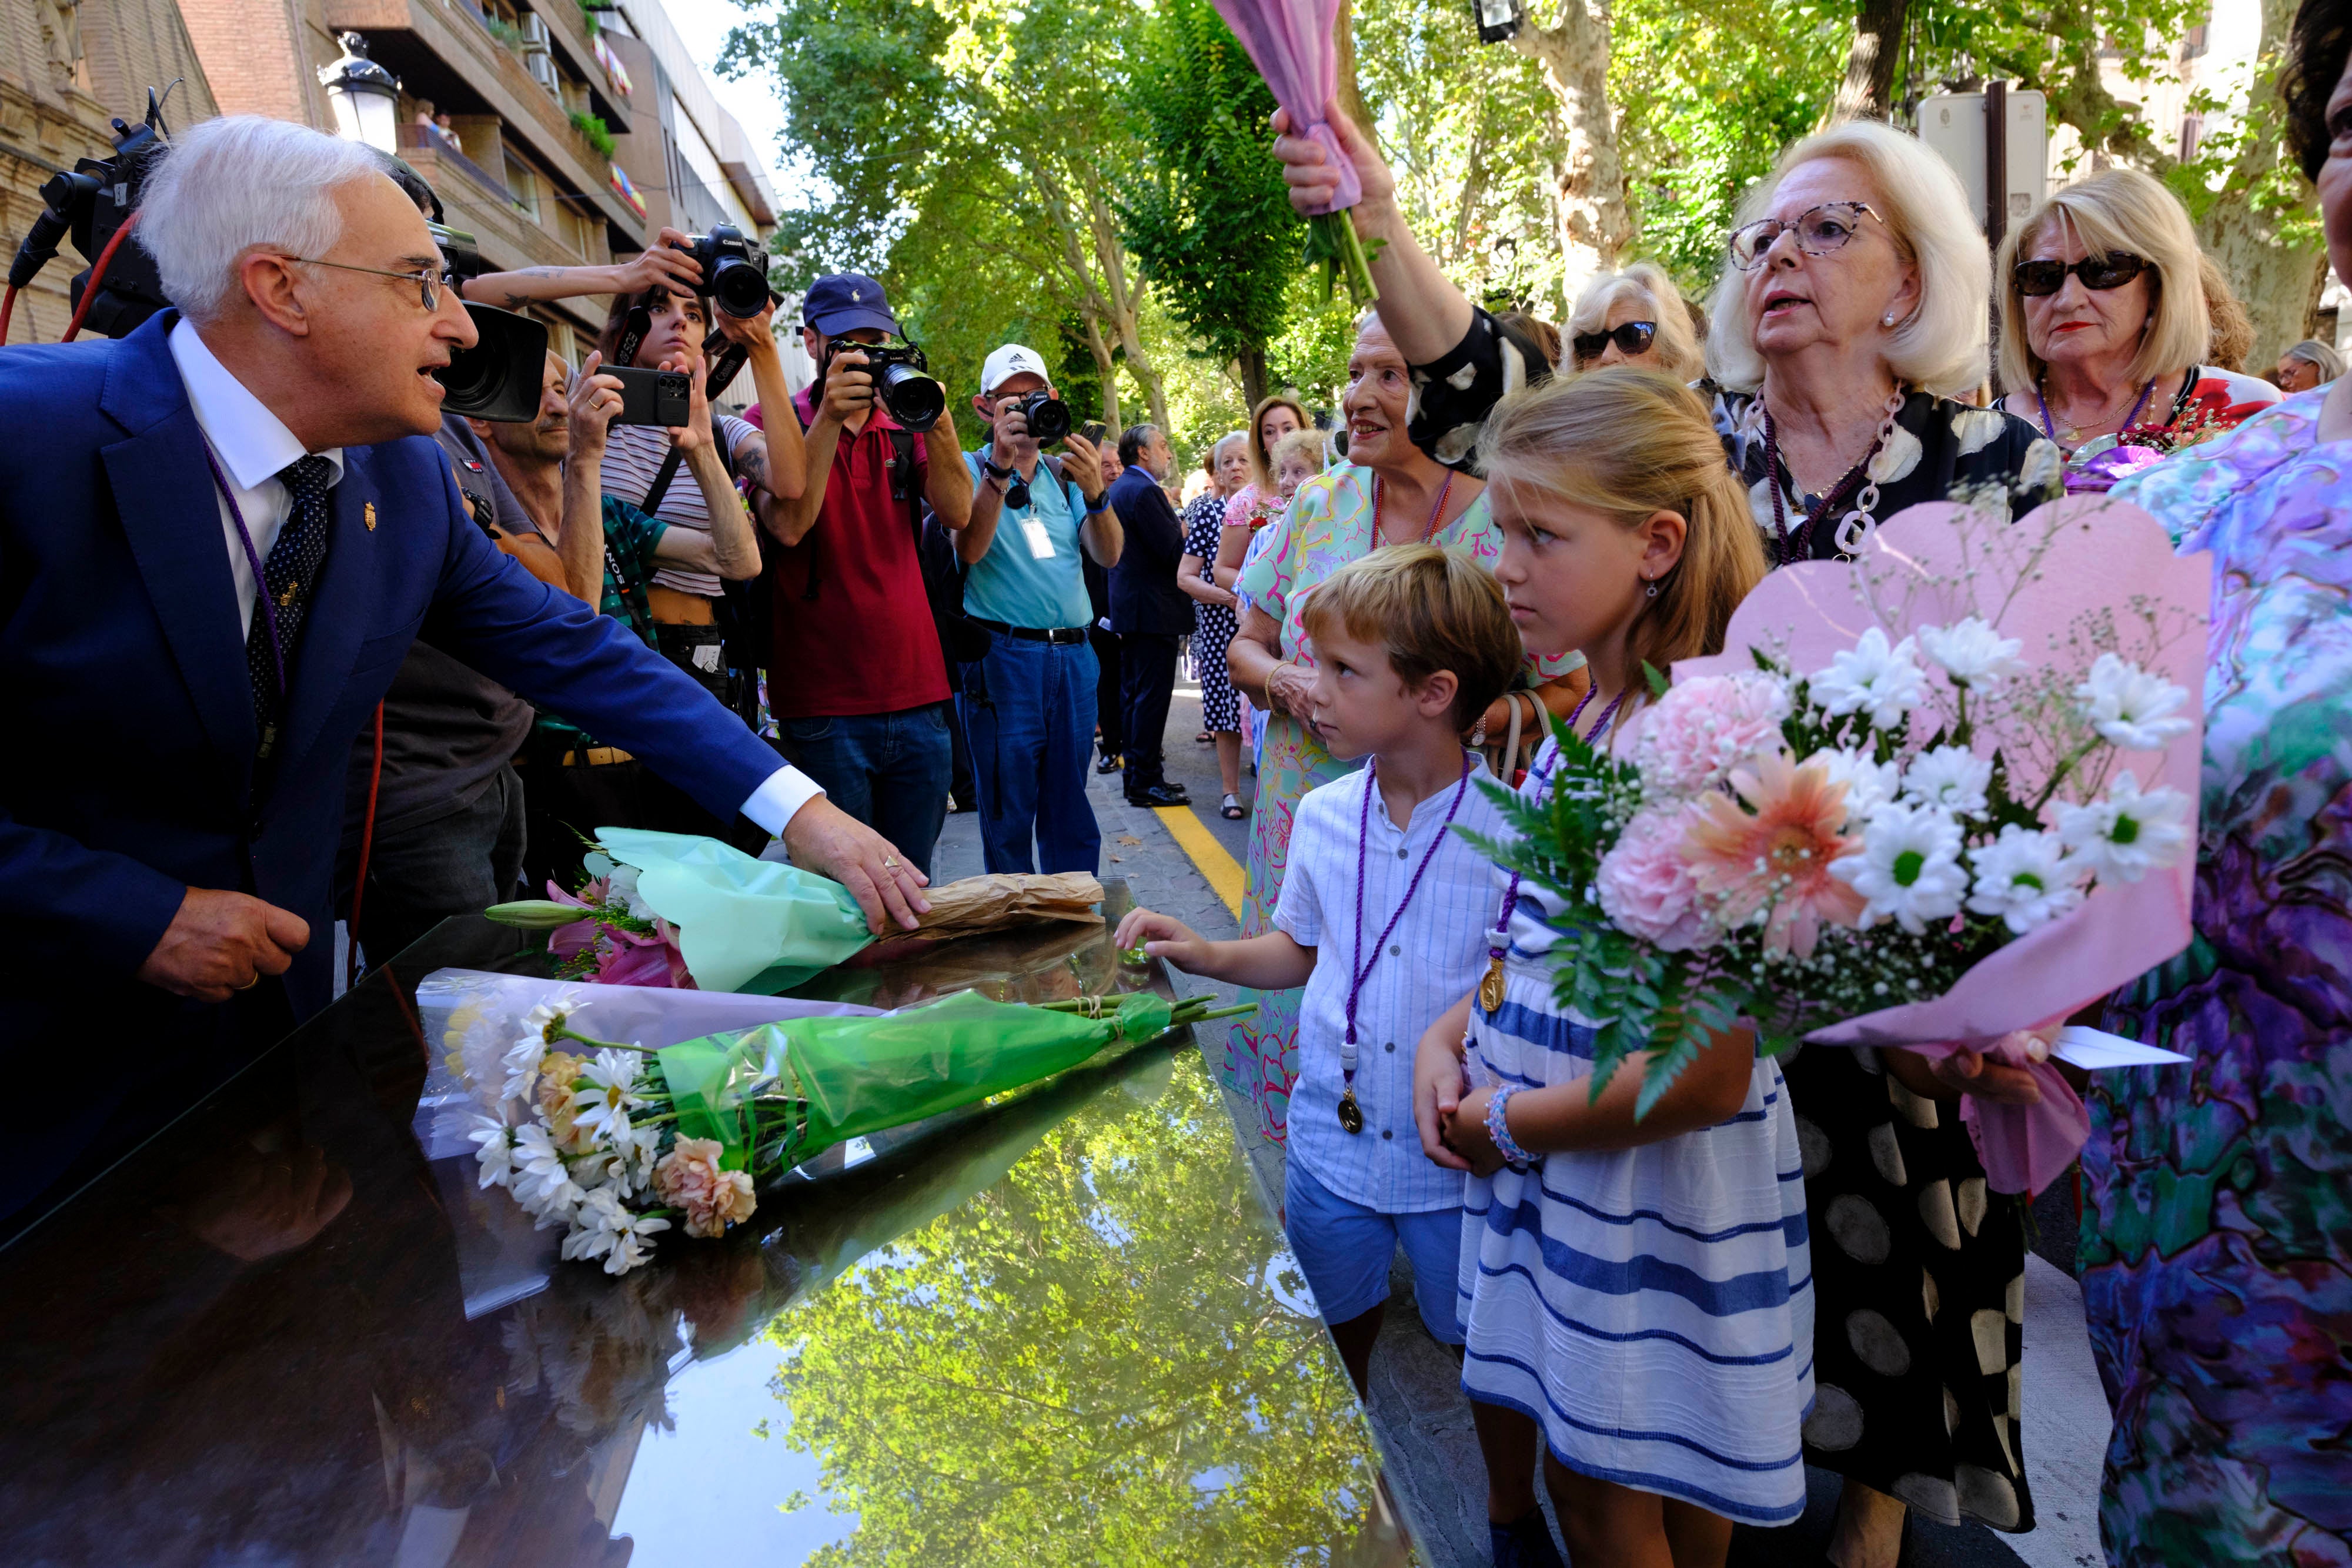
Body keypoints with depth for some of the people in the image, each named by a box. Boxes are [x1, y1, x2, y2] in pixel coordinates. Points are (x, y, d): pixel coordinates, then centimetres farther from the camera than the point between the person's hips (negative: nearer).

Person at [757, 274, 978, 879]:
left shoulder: (905, 426, 14)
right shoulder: (776, 422, 2)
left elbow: (957, 513, -2)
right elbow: (788, 526, -15)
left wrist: (937, 421, -16)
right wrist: (830, 418, -20)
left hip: (918, 698, 4)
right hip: (825, 707, -4)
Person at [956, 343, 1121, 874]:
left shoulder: (1065, 473, 14)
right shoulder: (971, 469, 2)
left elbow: (1108, 555, 3)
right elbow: (970, 548, -15)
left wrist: (1095, 492, -15)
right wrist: (1000, 464, -24)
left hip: (1074, 655, 4)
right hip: (1002, 655, -4)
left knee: (1071, 814, 11)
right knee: (1008, 813, 2)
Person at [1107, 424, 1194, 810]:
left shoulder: (1119, 489, 15)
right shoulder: (1145, 491, -17)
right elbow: (1174, 550, -22)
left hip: (1128, 606, 11)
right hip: (1153, 610, -11)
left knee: (1132, 694, 13)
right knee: (1152, 695, -6)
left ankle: (1137, 774, 21)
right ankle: (1146, 782, -3)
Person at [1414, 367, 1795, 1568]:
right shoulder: (1574, 721, 2)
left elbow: (1704, 1074, -26)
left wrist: (1501, 1123, -14)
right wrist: (1448, 1038, -2)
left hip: (1650, 1187, -7)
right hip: (1536, 1167, 8)